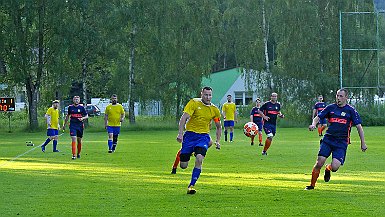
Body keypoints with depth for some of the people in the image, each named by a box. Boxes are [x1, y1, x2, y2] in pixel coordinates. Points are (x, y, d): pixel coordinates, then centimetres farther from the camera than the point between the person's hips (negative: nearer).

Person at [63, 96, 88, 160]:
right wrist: (64, 124, 21)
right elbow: (68, 116, 18)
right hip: (72, 125, -1)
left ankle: (78, 153, 29)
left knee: (79, 140, 9)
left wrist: (82, 118, -17)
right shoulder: (70, 107, 5)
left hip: (80, 125, 1)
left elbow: (86, 116, 4)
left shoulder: (81, 107, 1)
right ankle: (74, 155, -16)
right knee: (74, 139, -14)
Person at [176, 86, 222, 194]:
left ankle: (191, 185, -14)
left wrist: (218, 141, 12)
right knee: (183, 166, -3)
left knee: (199, 159, -25)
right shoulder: (194, 103, -5)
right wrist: (180, 133, -23)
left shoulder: (214, 110, 7)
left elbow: (218, 127, 21)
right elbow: (184, 118, -13)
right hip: (190, 134, -2)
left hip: (203, 136, 2)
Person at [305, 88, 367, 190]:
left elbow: (359, 126, 1)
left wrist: (363, 143, -3)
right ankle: (312, 185, 8)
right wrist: (313, 124, -11)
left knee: (334, 167, -16)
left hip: (341, 143, -2)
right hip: (328, 139, 2)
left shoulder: (351, 110, 0)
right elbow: (318, 117, 12)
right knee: (319, 163, -10)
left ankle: (328, 169, 22)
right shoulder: (331, 107, 8)